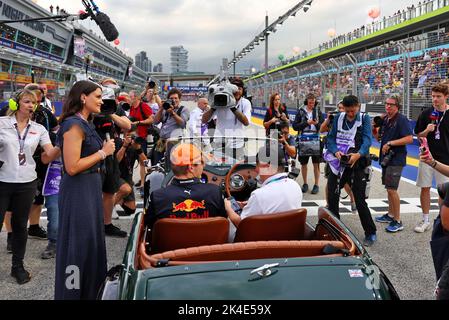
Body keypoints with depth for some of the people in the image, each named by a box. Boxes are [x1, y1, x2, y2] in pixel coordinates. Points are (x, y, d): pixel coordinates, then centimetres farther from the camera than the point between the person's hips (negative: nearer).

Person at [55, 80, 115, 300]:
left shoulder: (84, 124, 12)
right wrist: (103, 152, -16)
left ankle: (89, 290, 33)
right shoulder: (74, 125, -17)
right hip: (78, 191, -10)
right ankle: (74, 293, 15)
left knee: (90, 241, 18)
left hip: (89, 189, 10)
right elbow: (72, 167, -24)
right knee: (79, 244, 0)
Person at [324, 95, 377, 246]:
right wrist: (336, 151, -19)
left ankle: (371, 233, 11)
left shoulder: (364, 119, -3)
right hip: (338, 162, 4)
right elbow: (331, 138, 2)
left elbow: (367, 139, -15)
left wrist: (358, 154, -33)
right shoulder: (338, 118, 6)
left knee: (360, 201, -4)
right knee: (332, 197, 10)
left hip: (357, 164, -4)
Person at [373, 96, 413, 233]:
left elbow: (409, 139, -21)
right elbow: (379, 138, 19)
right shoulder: (385, 119, 11)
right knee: (389, 188, 17)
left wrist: (390, 143, -21)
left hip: (396, 159, -8)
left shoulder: (402, 120, -13)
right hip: (386, 158, 8)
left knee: (392, 189, -10)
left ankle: (398, 222, -2)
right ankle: (390, 215, 31)